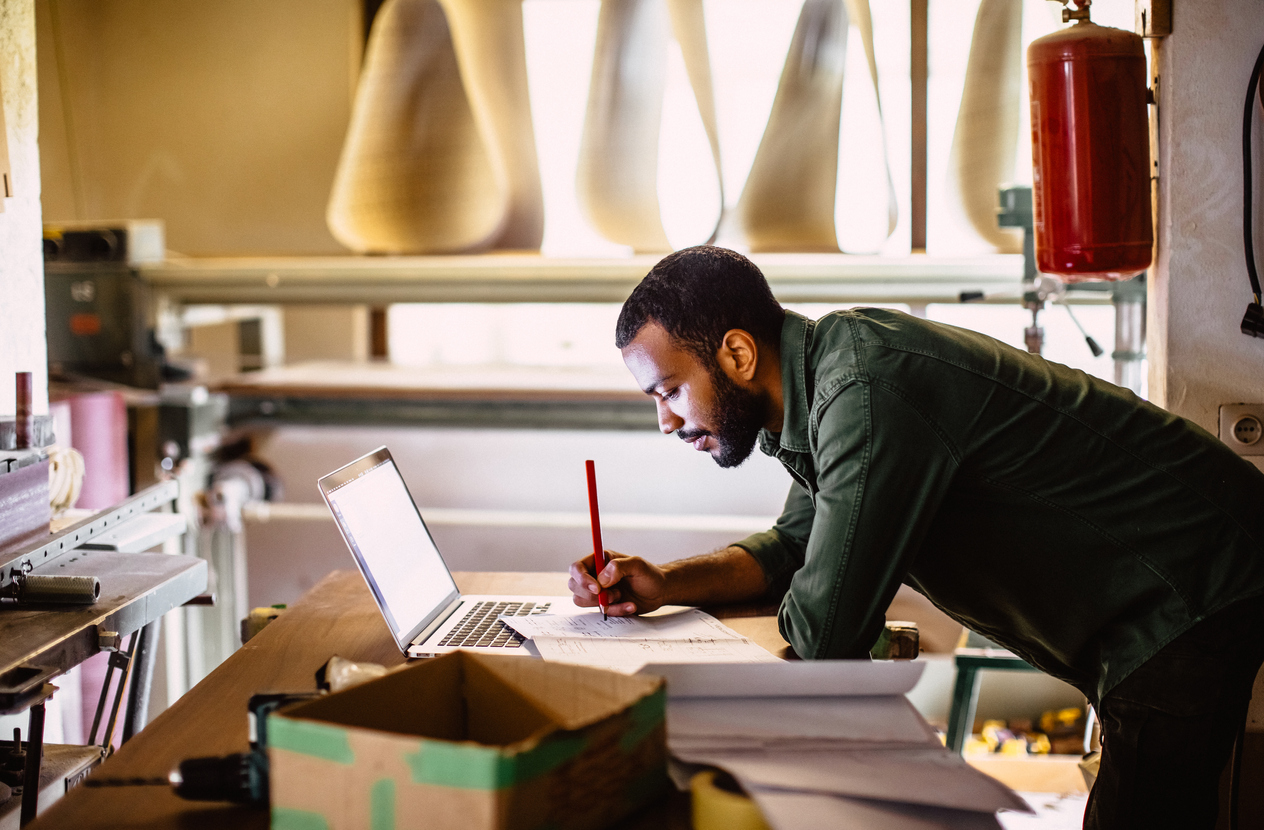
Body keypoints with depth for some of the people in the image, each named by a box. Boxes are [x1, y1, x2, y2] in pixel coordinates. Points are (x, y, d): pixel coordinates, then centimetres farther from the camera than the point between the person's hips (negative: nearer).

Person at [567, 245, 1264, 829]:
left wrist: (799, 603, -4)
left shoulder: (867, 394, -29)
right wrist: (665, 584, -1)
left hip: (1192, 595, -10)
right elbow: (797, 545, 15)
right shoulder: (824, 371, 3)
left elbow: (822, 632, -29)